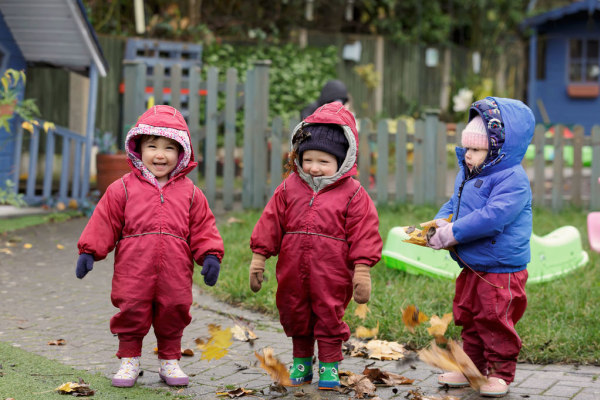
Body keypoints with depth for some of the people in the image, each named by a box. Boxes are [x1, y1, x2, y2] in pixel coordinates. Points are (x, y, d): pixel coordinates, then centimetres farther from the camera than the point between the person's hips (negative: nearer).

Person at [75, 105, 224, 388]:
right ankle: (129, 360, 21)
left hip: (175, 274, 2)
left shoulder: (190, 193, 7)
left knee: (173, 314, 9)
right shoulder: (123, 189, 3)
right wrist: (88, 251, -4)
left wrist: (210, 256, -4)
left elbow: (203, 227, 8)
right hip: (133, 272, -1)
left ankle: (170, 361, 27)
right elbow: (104, 222, 3)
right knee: (131, 312, 2)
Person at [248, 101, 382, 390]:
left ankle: (329, 365, 21)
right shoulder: (289, 188, 4)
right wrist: (258, 257, 7)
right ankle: (301, 361, 33)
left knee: (330, 318, 6)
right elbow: (270, 223, 8)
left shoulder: (352, 194, -5)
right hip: (293, 273, 4)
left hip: (331, 276, -4)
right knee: (294, 317, 15)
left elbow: (364, 233, -6)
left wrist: (362, 271, -9)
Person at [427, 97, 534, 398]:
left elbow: (493, 216, -30)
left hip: (501, 271, -9)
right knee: (468, 318, 16)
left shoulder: (512, 180, -20)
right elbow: (455, 203, 21)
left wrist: (453, 233, -27)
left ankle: (501, 371, 15)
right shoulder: (467, 175, 9)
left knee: (495, 321, 0)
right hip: (471, 268, 9)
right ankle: (473, 367, 30)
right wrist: (441, 221, -2)